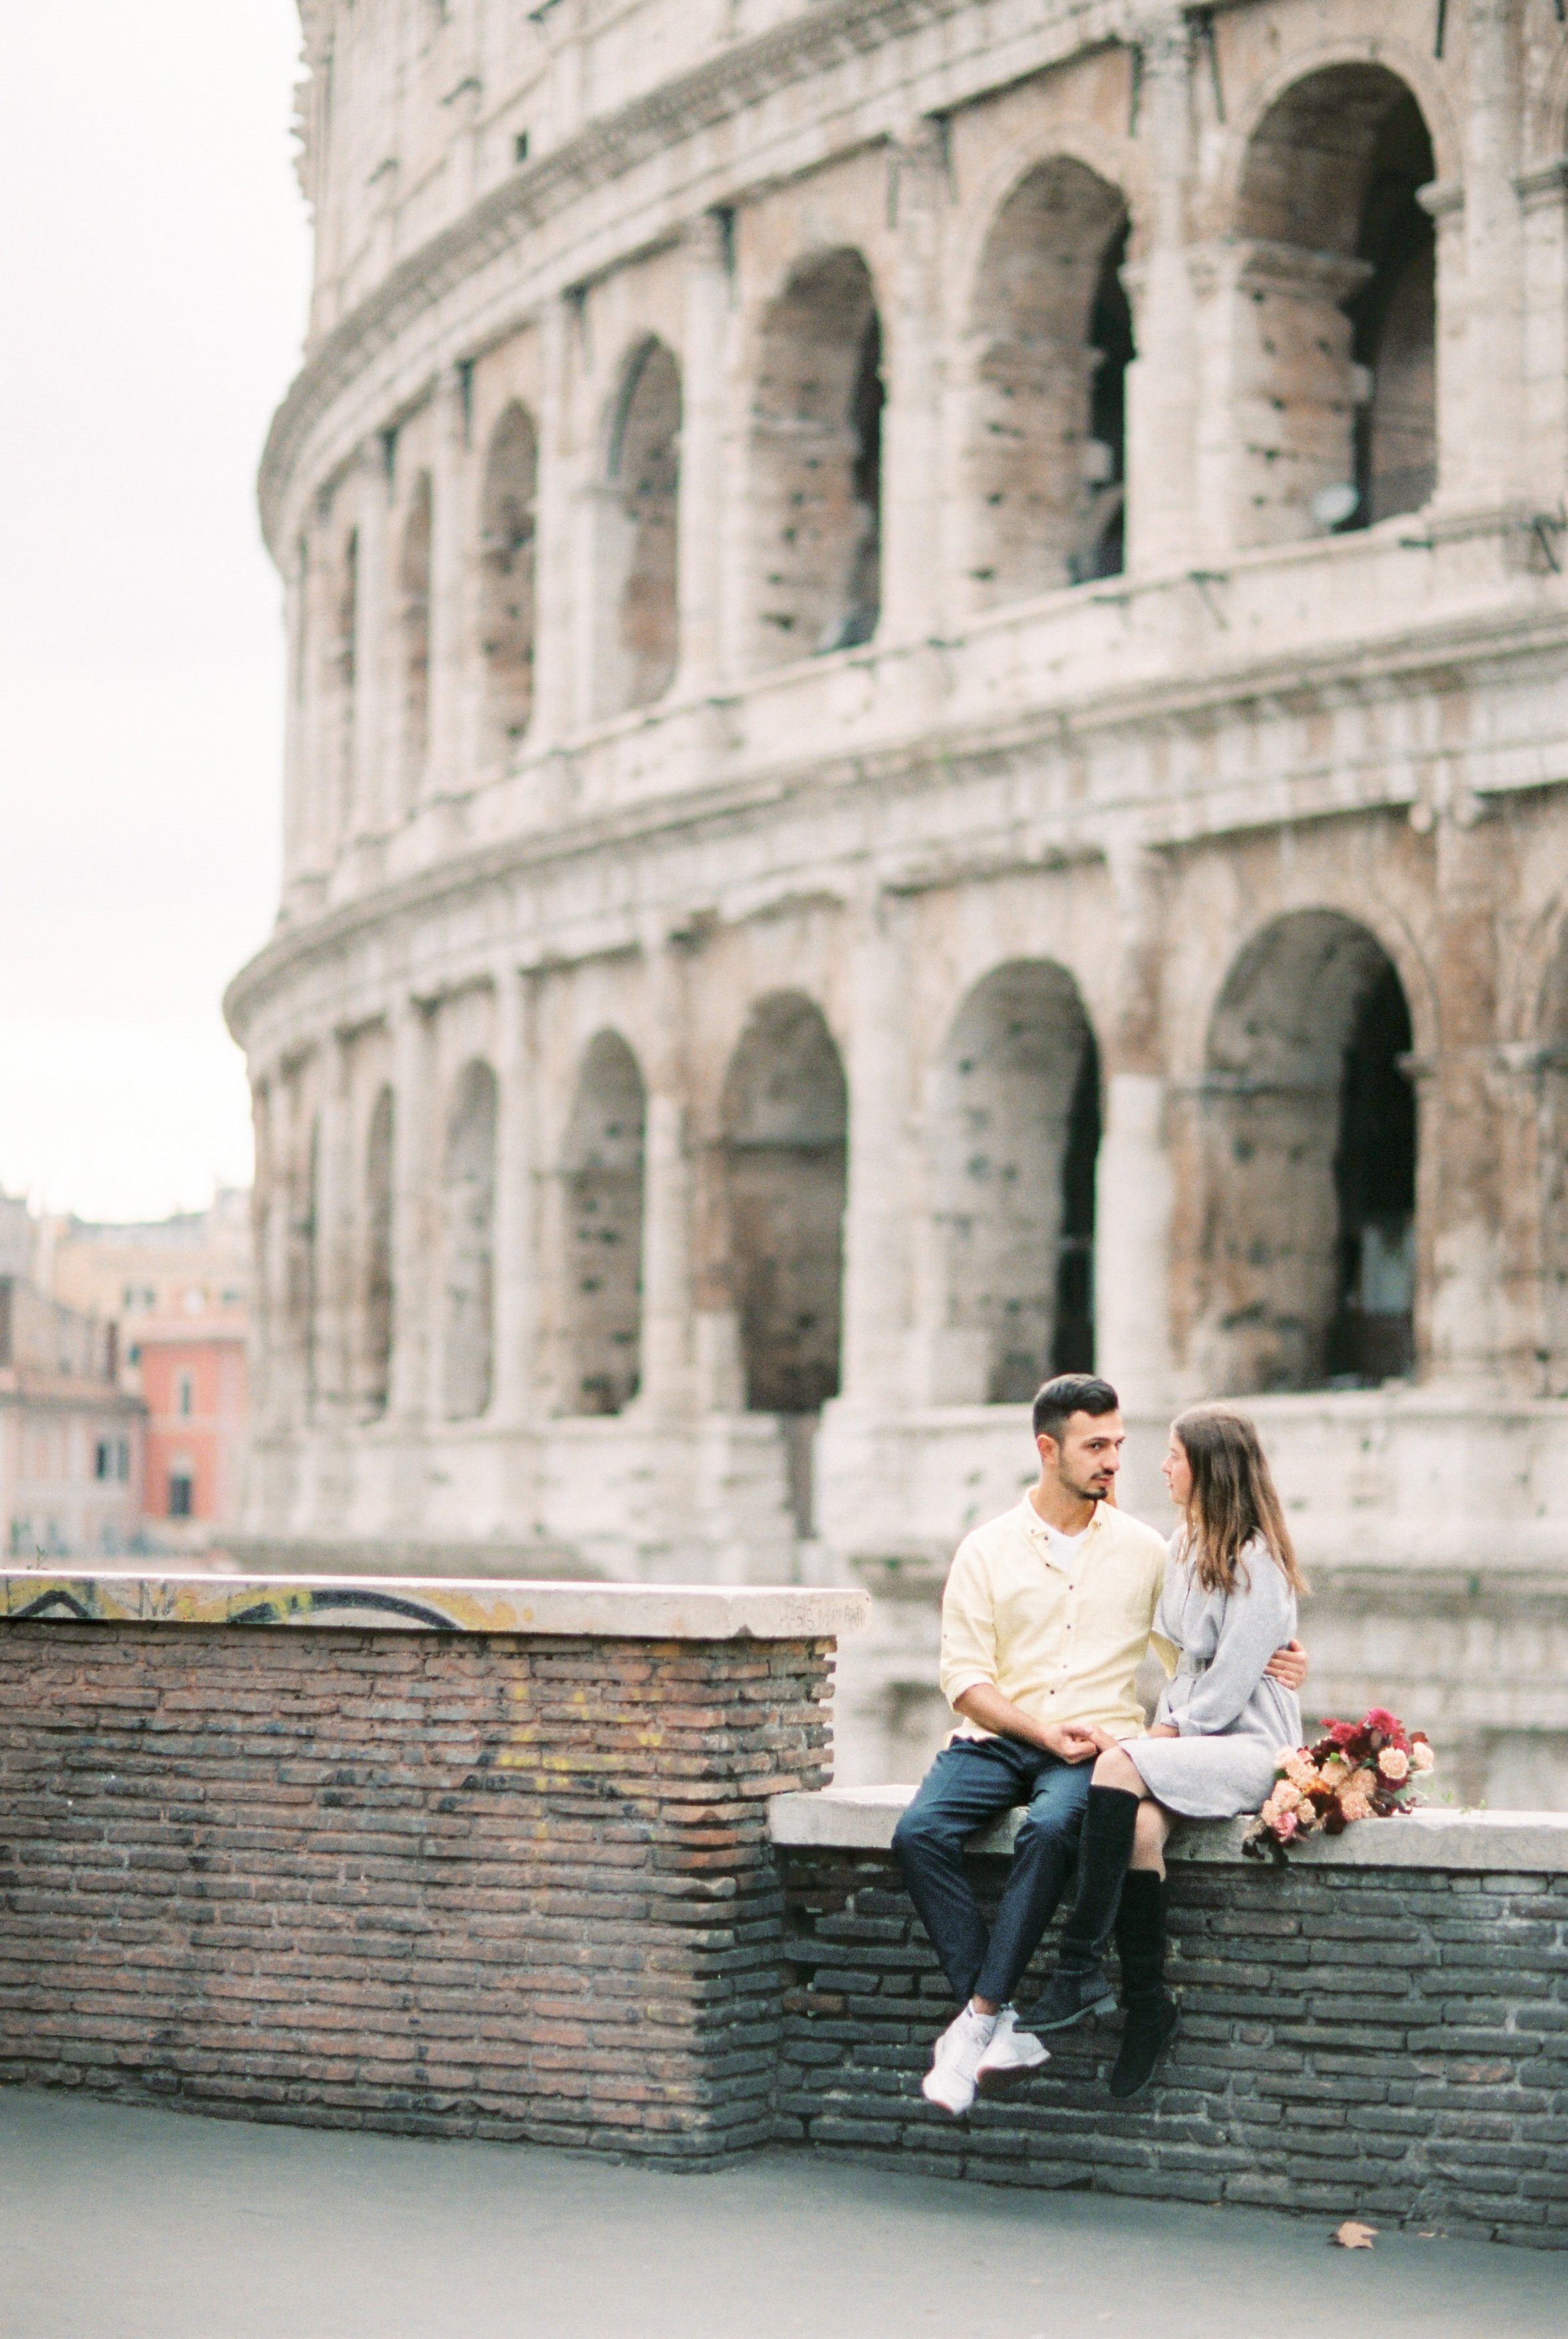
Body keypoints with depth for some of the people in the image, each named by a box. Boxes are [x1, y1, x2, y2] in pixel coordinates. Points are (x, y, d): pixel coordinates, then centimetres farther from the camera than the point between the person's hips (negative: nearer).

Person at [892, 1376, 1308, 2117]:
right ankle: (1003, 2031, -27)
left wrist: (1274, 1660, -4)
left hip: (1097, 1745, -1)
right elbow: (964, 1677, 2)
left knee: (1051, 1830, -35)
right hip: (998, 1739, 1)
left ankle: (978, 2020, -31)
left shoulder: (1144, 1551, 12)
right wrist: (1044, 1732, -12)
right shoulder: (986, 1550, 8)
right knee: (919, 1834, -28)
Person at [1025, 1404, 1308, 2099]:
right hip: (1190, 1736, 7)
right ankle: (1147, 2002, -23)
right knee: (1141, 1822, -28)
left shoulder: (1256, 1562, -10)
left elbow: (1229, 1684, -13)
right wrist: (1164, 1725, 4)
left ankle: (1080, 1970, -31)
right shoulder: (1185, 1546, 17)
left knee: (1119, 1768, -31)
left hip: (1249, 1746, -7)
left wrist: (1173, 1732, -9)